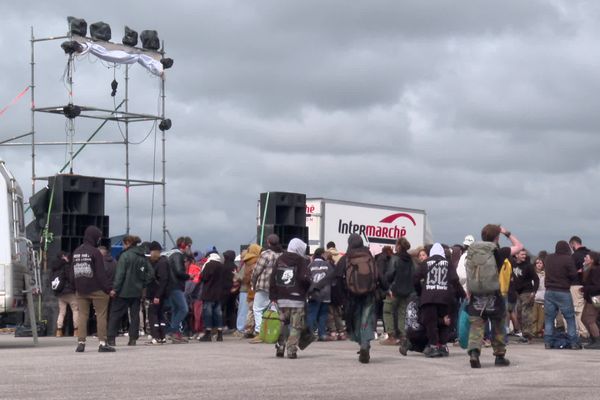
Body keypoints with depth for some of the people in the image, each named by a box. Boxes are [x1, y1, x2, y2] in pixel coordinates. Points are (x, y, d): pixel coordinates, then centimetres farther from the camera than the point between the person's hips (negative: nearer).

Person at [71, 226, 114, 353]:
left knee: (82, 315, 8)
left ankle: (81, 343, 5)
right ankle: (102, 343, -5)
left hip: (80, 290, 6)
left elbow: (73, 273, 14)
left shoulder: (76, 252, 10)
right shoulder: (95, 252, -11)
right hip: (96, 290, -6)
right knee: (101, 315, -1)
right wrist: (109, 288, -11)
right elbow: (101, 274, -14)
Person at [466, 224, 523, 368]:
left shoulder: (472, 252, 5)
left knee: (476, 327, -2)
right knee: (498, 328, 14)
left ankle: (474, 352, -23)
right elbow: (519, 246, 7)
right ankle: (499, 356, 22)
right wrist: (507, 233, 14)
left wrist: (469, 294, 12)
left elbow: (468, 277, 6)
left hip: (476, 297, 2)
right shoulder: (498, 252, -5)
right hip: (494, 296, -2)